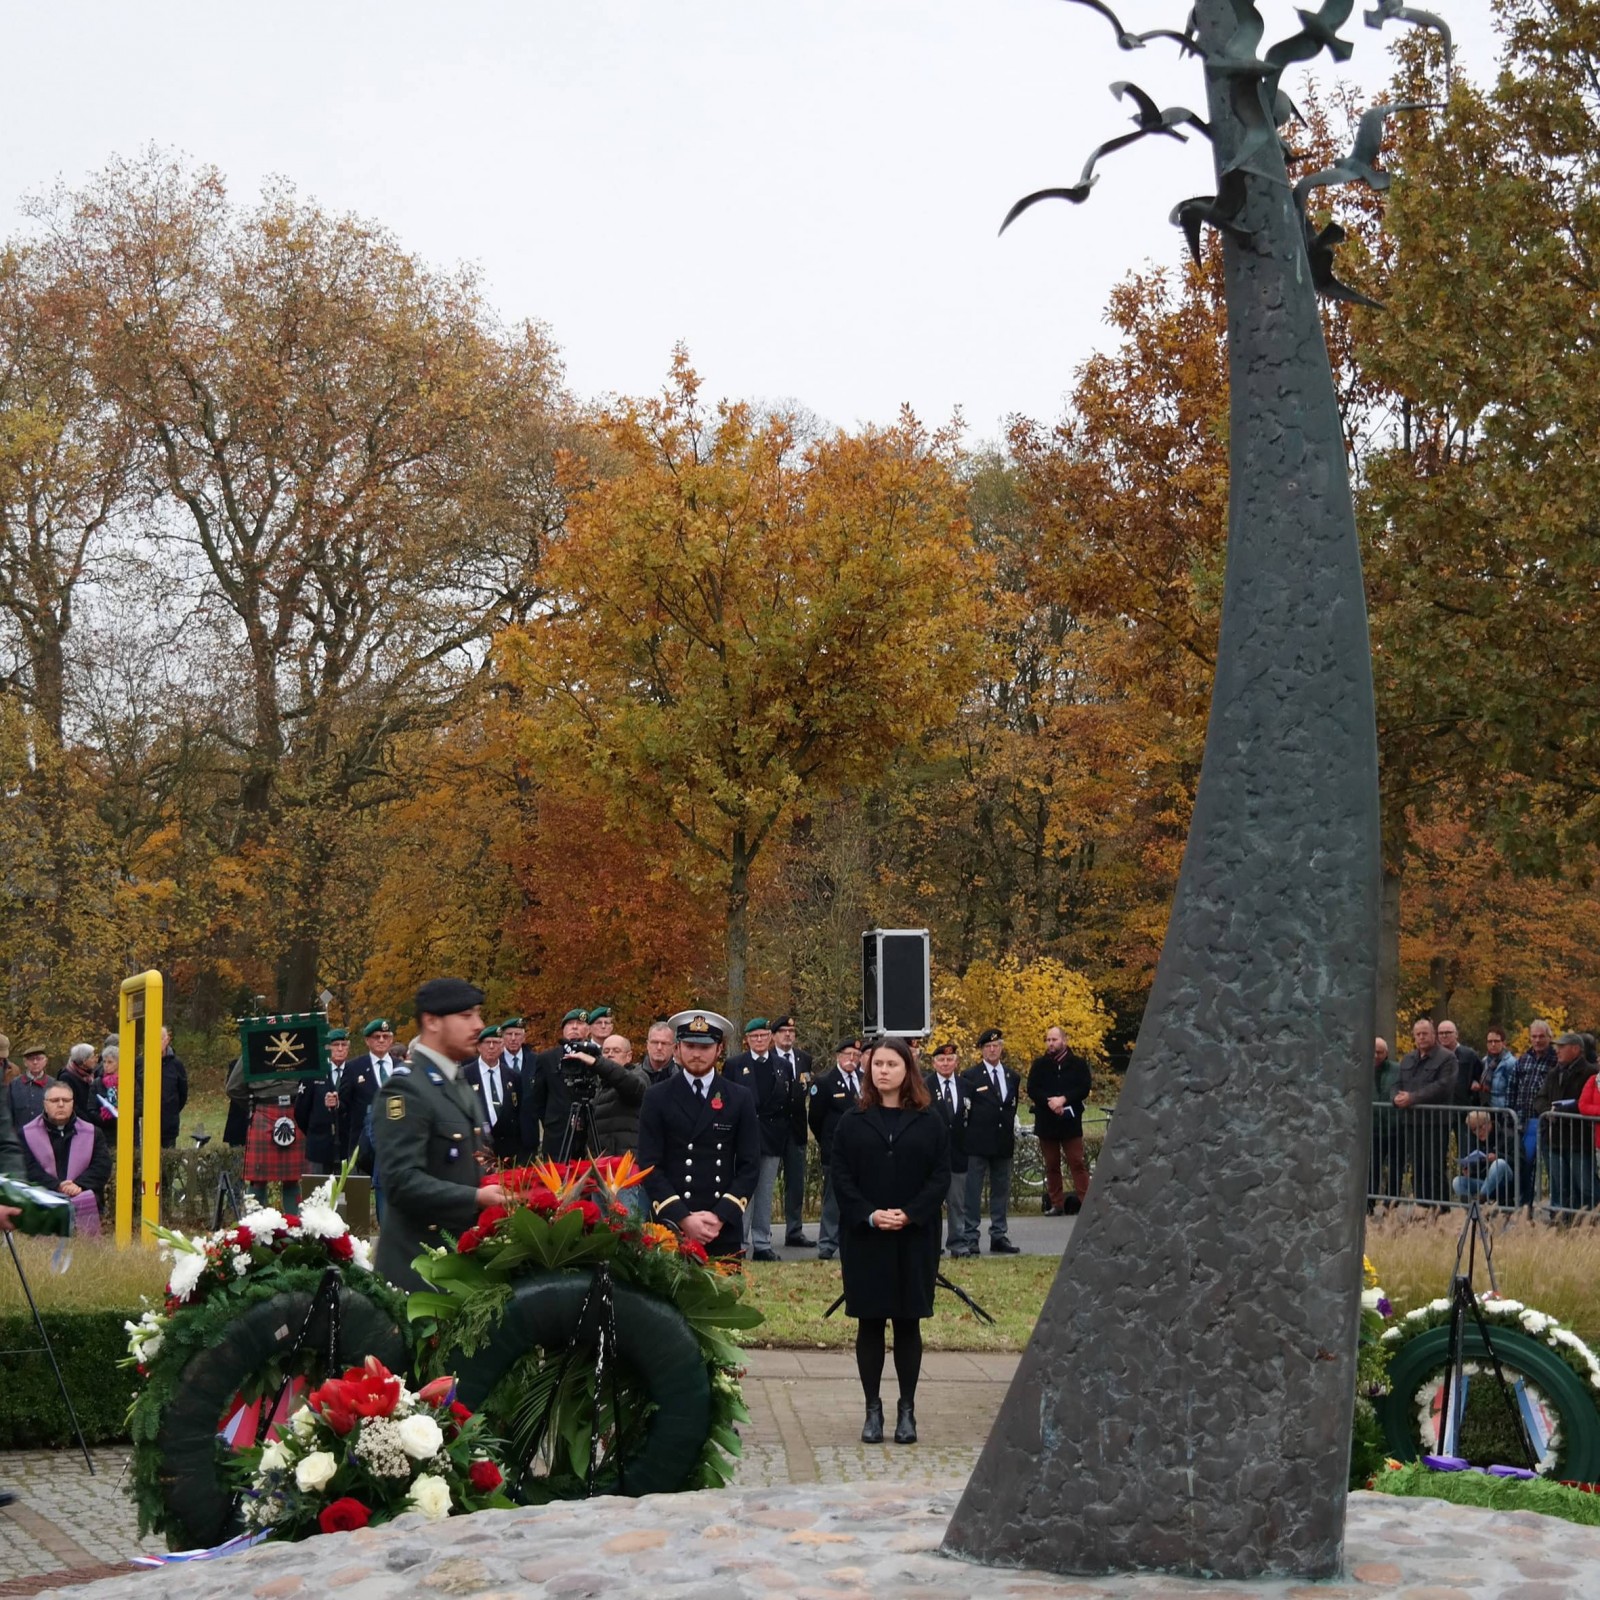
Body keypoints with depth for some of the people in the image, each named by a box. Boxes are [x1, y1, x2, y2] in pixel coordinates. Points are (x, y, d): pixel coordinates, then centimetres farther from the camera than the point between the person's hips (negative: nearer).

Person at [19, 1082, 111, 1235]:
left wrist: (79, 1184, -14)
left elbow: (102, 1165, 5)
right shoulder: (28, 1134, 10)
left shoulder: (92, 1133, 16)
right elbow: (29, 1169, -2)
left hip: (85, 1203, 1)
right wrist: (56, 1186, -18)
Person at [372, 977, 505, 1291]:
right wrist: (476, 1200, -26)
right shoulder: (405, 1090, -14)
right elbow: (402, 1181, -23)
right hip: (419, 1263, -9)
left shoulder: (462, 1085, 17)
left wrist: (492, 1191, 7)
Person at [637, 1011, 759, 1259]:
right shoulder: (657, 1098, 4)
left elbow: (750, 1166, 4)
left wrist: (721, 1217, -8)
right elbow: (650, 1166, -1)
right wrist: (683, 1219, -12)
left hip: (725, 1230, 1)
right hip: (670, 1227, -1)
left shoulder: (741, 1099, 8)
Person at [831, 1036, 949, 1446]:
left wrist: (908, 1215, -15)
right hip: (864, 1238, 1)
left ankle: (907, 1410, 12)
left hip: (914, 1239, 0)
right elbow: (841, 1176, 0)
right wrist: (870, 1215, -14)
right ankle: (872, 1409, 10)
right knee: (869, 1324, 4)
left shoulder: (929, 1122, 3)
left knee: (908, 1323, 4)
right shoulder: (853, 1122, 5)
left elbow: (941, 1177, -1)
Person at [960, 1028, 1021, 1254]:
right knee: (973, 1192, -4)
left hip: (1003, 1142, 5)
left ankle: (998, 1237, 16)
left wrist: (1013, 1134, 12)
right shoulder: (970, 1076, 0)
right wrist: (966, 1139, -6)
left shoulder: (1012, 1077, 14)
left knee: (1001, 1191, 9)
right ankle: (970, 1238, -2)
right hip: (978, 1143, -5)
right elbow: (965, 1109, -2)